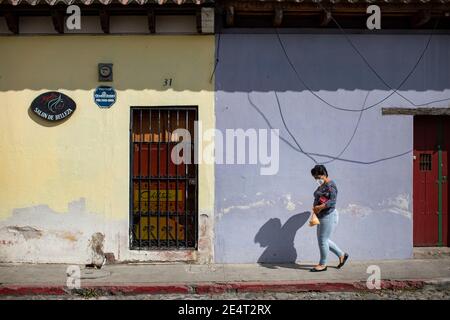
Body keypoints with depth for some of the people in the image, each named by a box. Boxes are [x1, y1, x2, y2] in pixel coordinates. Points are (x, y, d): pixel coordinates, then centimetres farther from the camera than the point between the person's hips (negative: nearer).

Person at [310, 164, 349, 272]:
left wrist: (320, 207, -27)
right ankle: (341, 255, 28)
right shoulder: (321, 185, 15)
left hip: (329, 216, -10)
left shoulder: (330, 185, -14)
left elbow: (332, 201, -23)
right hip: (322, 217, 10)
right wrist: (314, 207, 3)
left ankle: (322, 264, 11)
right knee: (323, 240, 15)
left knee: (323, 240, -3)